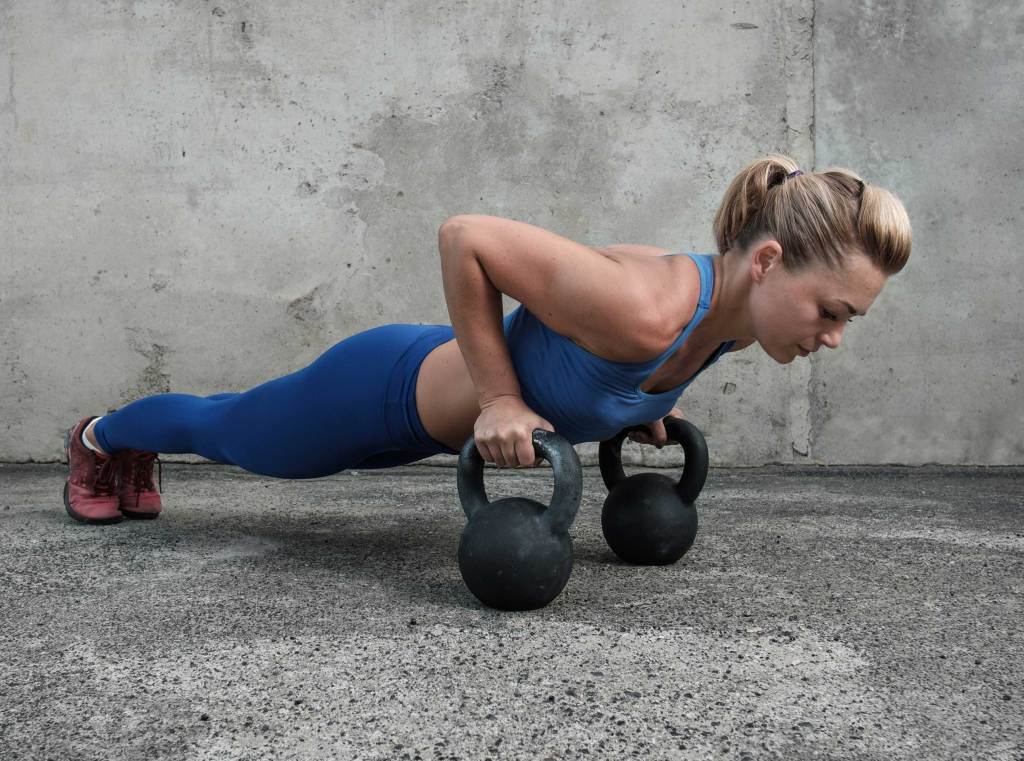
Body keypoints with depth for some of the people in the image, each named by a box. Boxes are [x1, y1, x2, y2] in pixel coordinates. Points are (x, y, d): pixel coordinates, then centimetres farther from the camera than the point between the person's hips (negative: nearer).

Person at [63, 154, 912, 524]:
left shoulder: (736, 311, -16)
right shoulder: (641, 312, -43)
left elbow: (615, 266, 6)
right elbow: (465, 235, -32)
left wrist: (647, 397, 3)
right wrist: (498, 397, -30)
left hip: (448, 395, 7)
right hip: (386, 391, -7)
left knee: (237, 436, 35)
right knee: (226, 430, 26)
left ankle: (137, 453, 64)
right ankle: (100, 437, 58)